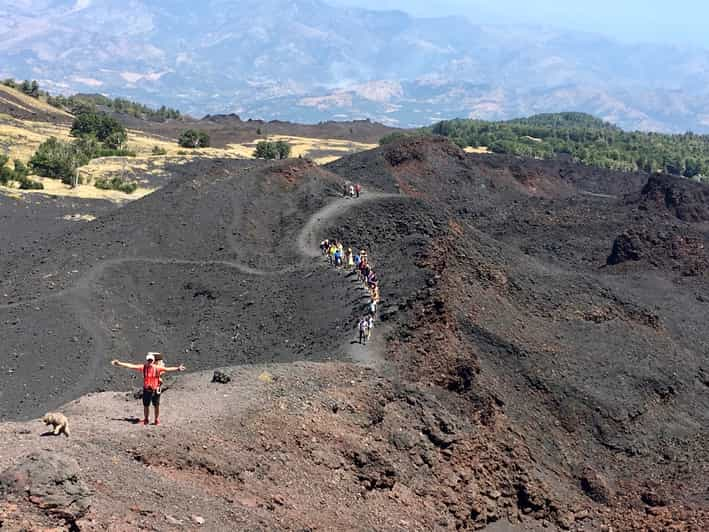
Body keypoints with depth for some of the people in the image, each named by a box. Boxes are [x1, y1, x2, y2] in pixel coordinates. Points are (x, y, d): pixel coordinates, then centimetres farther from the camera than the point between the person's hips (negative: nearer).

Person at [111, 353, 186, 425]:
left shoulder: (157, 368, -6)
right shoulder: (143, 367, -2)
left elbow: (167, 369, -12)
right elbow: (132, 366, -2)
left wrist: (177, 369, -25)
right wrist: (119, 364, -4)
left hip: (155, 390, -2)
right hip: (146, 390, 2)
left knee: (156, 405, 4)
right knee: (146, 405, 10)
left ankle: (157, 419, 19)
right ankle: (146, 420, 27)